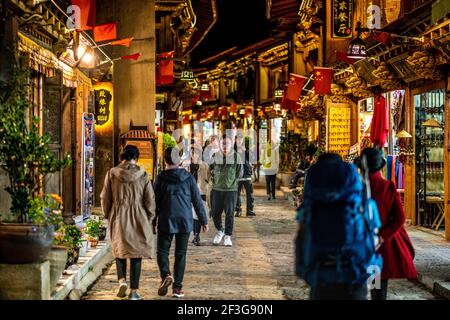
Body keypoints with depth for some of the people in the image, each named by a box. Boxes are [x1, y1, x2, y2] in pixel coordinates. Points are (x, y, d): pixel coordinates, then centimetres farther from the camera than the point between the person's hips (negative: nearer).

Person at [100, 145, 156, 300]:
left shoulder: (112, 173, -3)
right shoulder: (143, 175, -6)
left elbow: (105, 198, 3)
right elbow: (150, 200, -2)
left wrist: (108, 216, 17)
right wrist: (149, 219, 12)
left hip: (118, 217, 1)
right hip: (138, 218, -1)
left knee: (119, 250, 19)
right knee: (136, 253, 6)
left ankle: (122, 280, -1)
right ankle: (134, 291, 6)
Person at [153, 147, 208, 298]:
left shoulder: (161, 178, -4)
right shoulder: (188, 177, 0)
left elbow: (155, 202, -1)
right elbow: (197, 201, 2)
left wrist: (153, 223, 6)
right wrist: (203, 221, 10)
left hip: (166, 221, -1)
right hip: (185, 222, 1)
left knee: (162, 250, 10)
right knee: (180, 254, 7)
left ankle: (166, 275, -16)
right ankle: (177, 287, 6)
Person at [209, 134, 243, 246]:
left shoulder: (236, 156, -3)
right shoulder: (215, 156, 1)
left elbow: (239, 172, 7)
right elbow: (209, 169, 16)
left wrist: (232, 181, 2)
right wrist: (213, 178, 5)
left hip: (231, 189, -2)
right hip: (217, 189, 2)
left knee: (229, 214, 0)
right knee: (215, 212, 5)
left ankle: (228, 236, 12)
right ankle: (220, 231, 29)